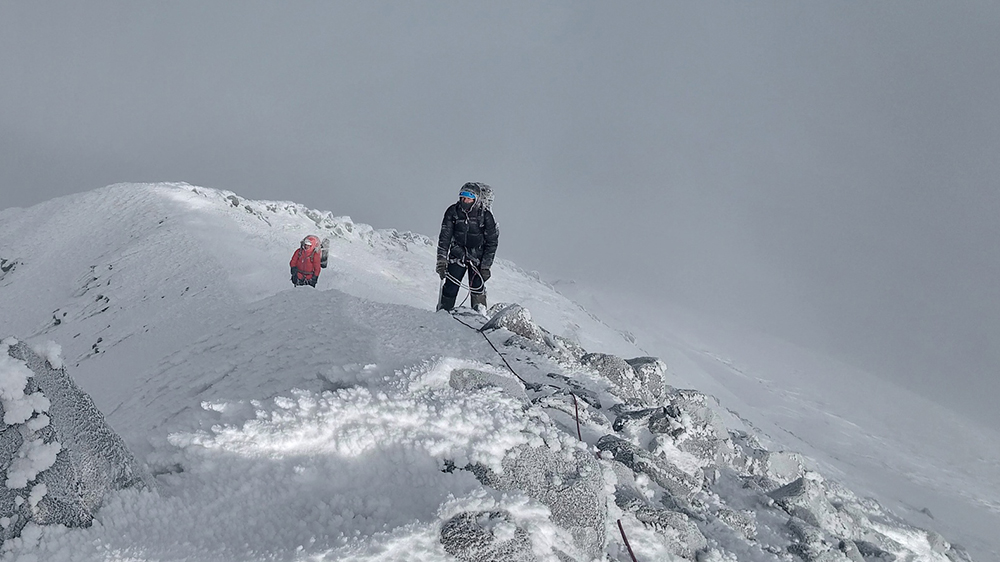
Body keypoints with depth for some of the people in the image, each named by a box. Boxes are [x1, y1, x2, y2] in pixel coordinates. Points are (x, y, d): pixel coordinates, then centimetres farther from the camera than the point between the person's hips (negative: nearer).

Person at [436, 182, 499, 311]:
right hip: (457, 253, 2)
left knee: (477, 286, -12)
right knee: (451, 286, -6)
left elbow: (492, 242, -9)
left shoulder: (486, 215, -16)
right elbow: (445, 237, -5)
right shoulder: (453, 211, -11)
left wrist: (486, 266, -11)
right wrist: (441, 260, -11)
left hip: (478, 256, -2)